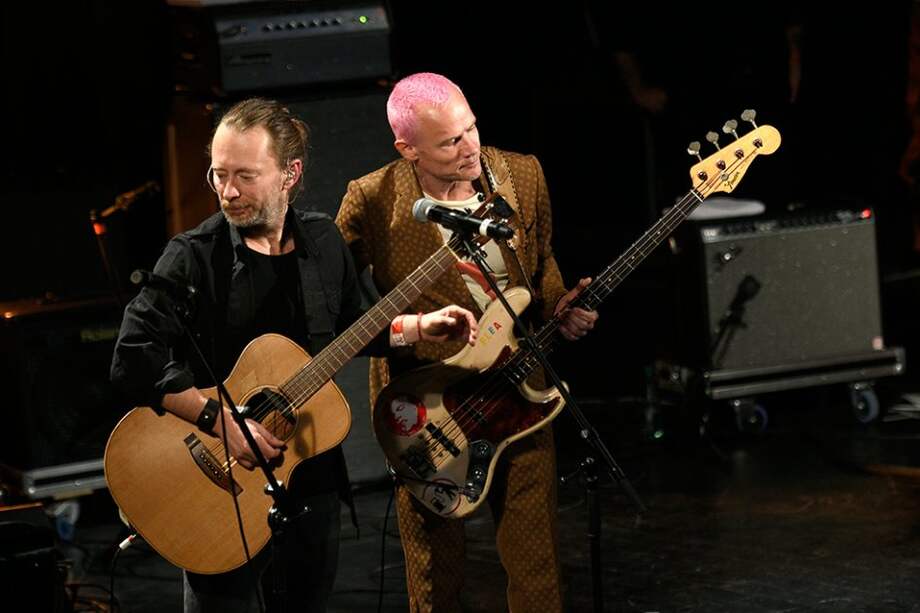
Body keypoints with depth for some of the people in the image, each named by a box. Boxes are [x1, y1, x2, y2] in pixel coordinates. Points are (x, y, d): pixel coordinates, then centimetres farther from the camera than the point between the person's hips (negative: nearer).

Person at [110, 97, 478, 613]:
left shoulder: (323, 242, 3)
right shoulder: (194, 257, -14)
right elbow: (134, 361, -23)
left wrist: (421, 328, 7)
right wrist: (221, 421, -26)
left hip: (314, 475, 5)